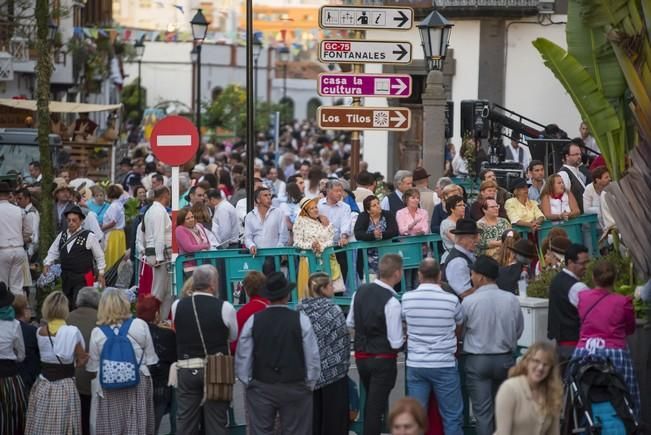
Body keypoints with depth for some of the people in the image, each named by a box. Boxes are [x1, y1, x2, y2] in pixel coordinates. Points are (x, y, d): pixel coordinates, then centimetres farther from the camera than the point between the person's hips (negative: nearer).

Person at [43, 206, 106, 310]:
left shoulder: (89, 236, -6)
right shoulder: (62, 235, 9)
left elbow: (99, 256, 2)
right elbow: (53, 251, 16)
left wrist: (101, 274, 3)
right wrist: (47, 264, 0)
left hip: (82, 278, -6)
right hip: (66, 277, 6)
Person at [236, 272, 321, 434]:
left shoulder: (253, 321, -3)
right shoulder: (301, 320, -7)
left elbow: (242, 359, 0)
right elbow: (313, 358, -4)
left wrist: (247, 383, 13)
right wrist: (310, 385, 9)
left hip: (260, 389, 1)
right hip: (295, 389, -1)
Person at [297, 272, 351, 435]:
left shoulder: (300, 310, 0)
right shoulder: (332, 310, -11)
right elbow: (343, 340, -9)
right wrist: (344, 363, 5)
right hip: (333, 369, -4)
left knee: (313, 415, 9)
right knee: (334, 415, 3)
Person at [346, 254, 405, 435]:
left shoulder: (360, 291, 0)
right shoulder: (391, 301, -20)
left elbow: (350, 323, 14)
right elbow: (396, 343, -18)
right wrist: (404, 337, 2)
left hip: (361, 357, 7)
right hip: (383, 360, -7)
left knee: (370, 402, 23)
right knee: (377, 407, -1)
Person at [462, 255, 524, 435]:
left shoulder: (469, 301, -13)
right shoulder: (511, 300, -6)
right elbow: (519, 330, 5)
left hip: (477, 361, -3)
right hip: (505, 359, 3)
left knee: (482, 412, 0)